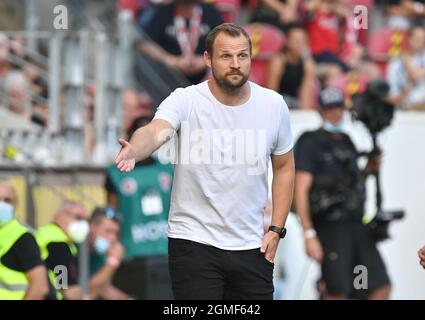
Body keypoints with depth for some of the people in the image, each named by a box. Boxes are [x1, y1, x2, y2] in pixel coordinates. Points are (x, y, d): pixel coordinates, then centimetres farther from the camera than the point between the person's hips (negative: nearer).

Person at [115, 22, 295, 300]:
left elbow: (284, 166, 13)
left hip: (252, 247, 4)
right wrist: (134, 151, -57)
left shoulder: (274, 105, -1)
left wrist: (276, 229, 6)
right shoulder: (185, 100, -12)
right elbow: (156, 131, -33)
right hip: (194, 243, -4)